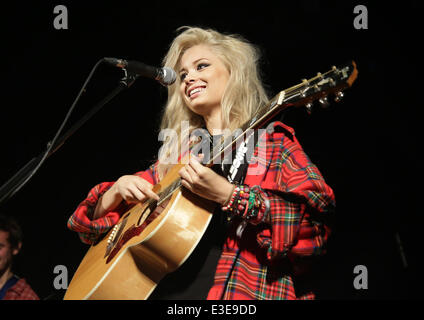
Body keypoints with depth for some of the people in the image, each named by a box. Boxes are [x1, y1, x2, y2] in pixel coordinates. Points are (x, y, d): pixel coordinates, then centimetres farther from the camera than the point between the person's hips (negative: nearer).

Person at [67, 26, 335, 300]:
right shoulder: (177, 154, 20)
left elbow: (315, 216, -10)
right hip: (161, 288, 4)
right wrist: (120, 188, 4)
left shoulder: (272, 142, 7)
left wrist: (227, 194, -15)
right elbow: (96, 220, 24)